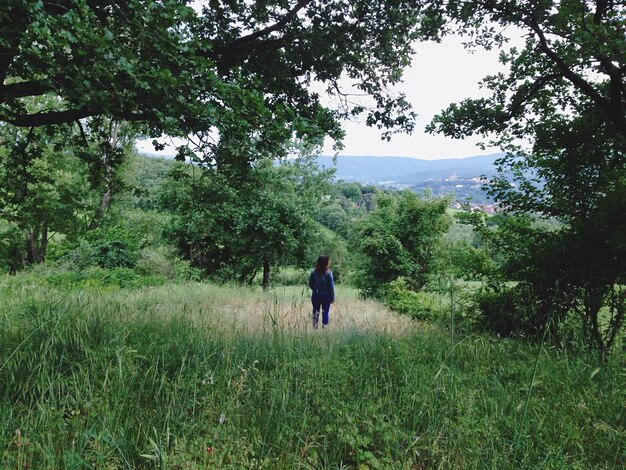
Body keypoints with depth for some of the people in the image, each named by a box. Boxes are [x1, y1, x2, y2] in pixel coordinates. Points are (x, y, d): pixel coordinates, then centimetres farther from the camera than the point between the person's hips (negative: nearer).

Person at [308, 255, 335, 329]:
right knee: (325, 313, 8)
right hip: (326, 296, -2)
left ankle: (315, 328, 14)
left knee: (315, 313, 12)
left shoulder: (313, 272, -6)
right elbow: (331, 287, -10)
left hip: (315, 296, 2)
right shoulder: (328, 273, -13)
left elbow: (310, 284, 0)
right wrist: (332, 298, -2)